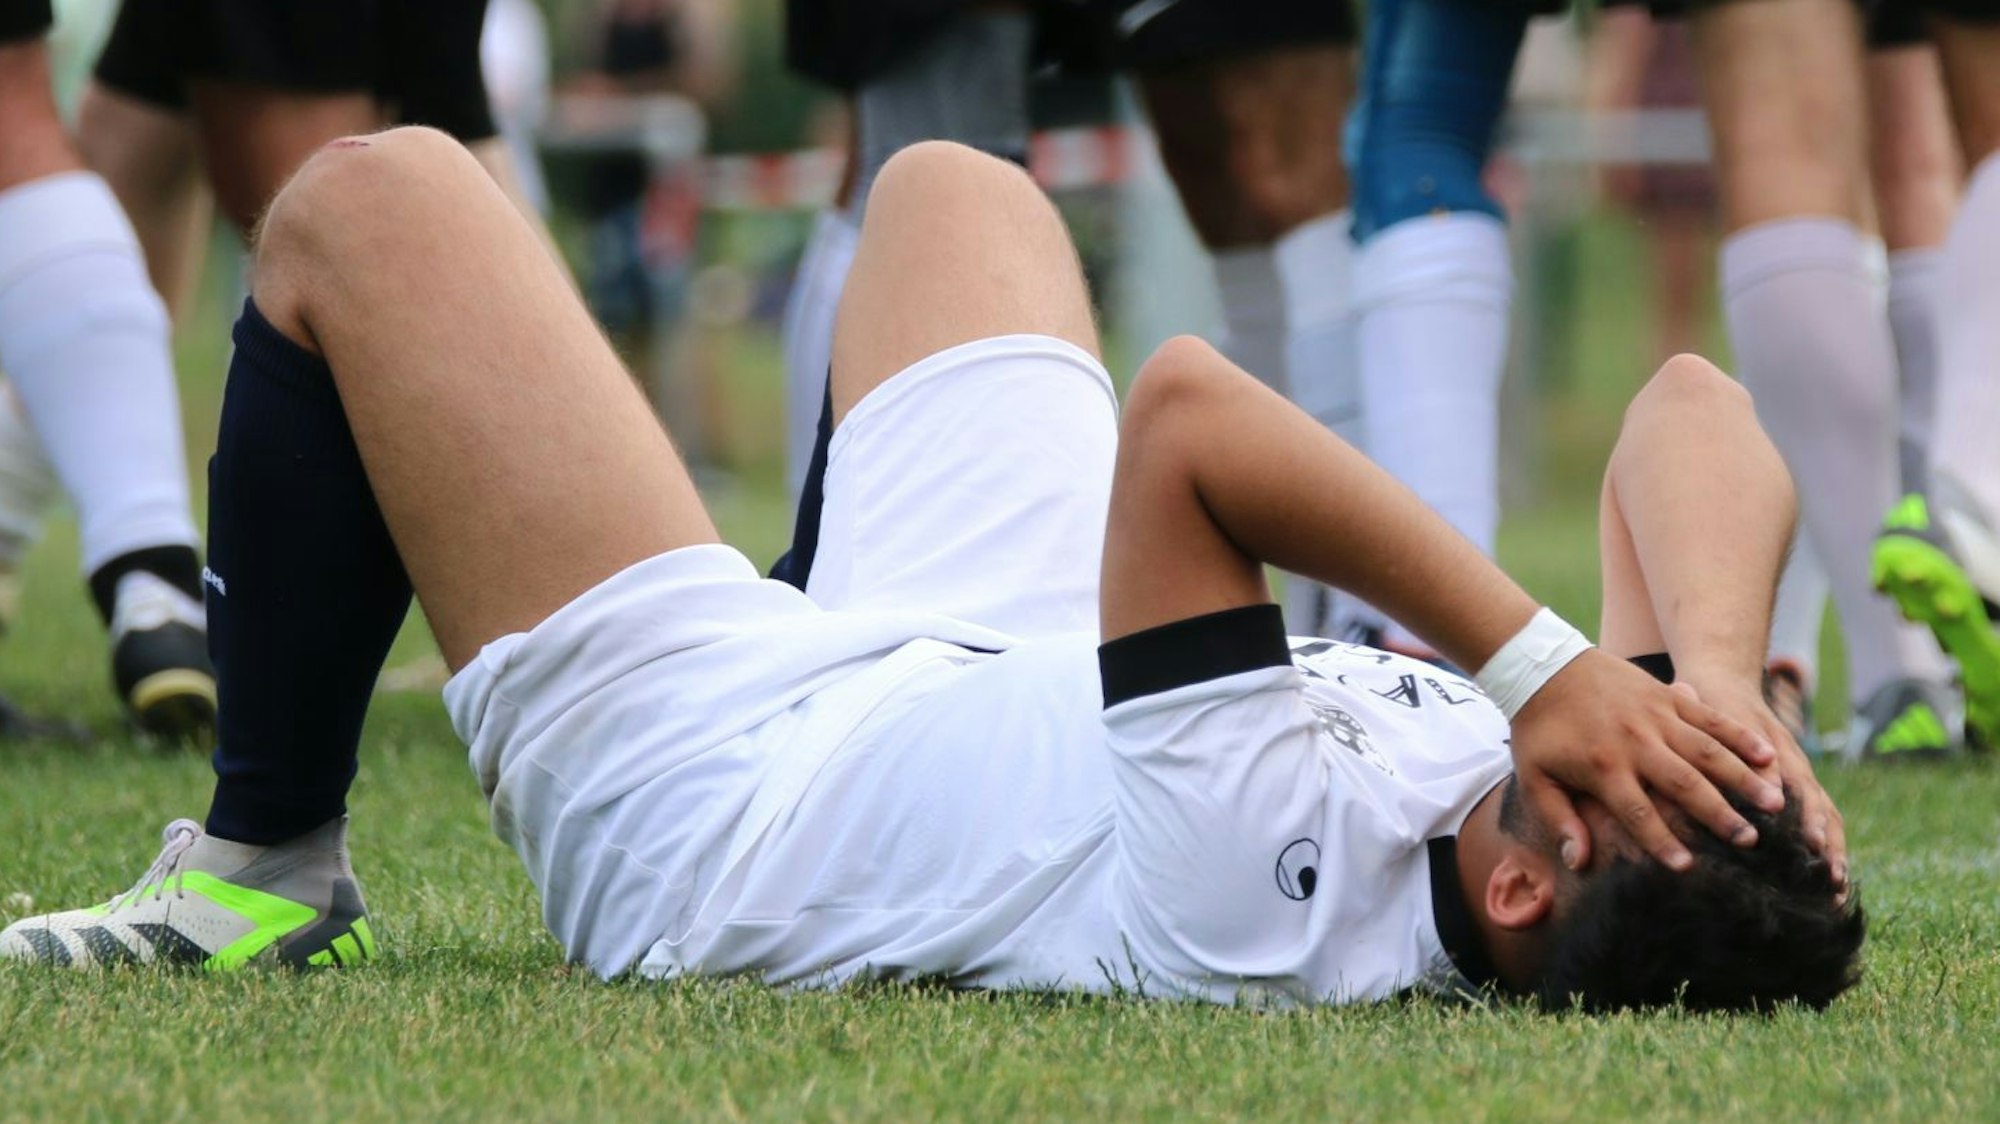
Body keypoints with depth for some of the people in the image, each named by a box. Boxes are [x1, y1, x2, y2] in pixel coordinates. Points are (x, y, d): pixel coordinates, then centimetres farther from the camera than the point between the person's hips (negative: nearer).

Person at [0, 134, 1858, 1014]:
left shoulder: (1271, 899, -47)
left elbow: (1184, 413, -50)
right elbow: (1692, 414, -23)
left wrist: (1548, 671, -50)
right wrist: (1717, 683, -40)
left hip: (703, 786, -7)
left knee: (367, 202, 4)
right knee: (945, 184, 28)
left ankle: (263, 872, 21)